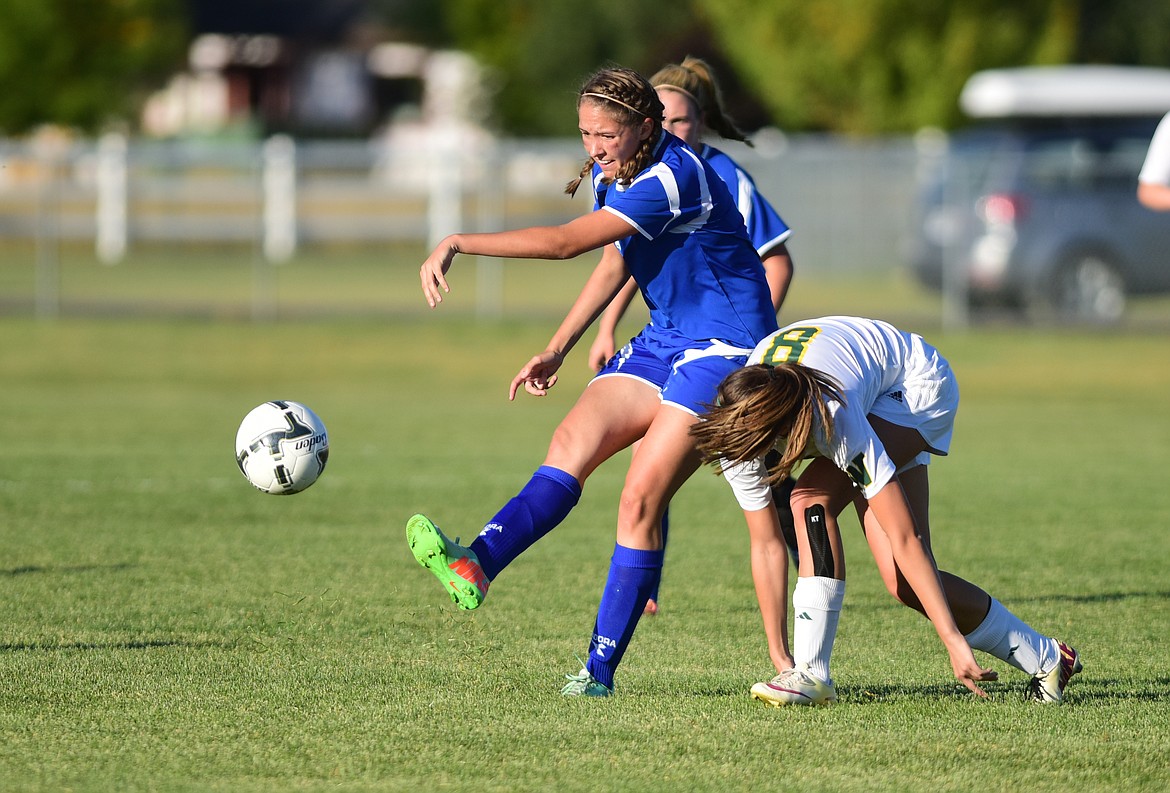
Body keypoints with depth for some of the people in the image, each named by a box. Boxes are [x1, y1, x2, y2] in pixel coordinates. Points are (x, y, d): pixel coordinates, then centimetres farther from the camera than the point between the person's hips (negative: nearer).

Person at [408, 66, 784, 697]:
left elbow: (565, 242, -30)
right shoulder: (612, 173, 5)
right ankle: (476, 566, -33)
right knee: (572, 442, -14)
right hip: (664, 339, 9)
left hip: (724, 349, -9)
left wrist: (459, 243, -30)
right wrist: (558, 350, 15)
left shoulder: (670, 178, -25)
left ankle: (600, 669, -8)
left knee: (641, 498, -13)